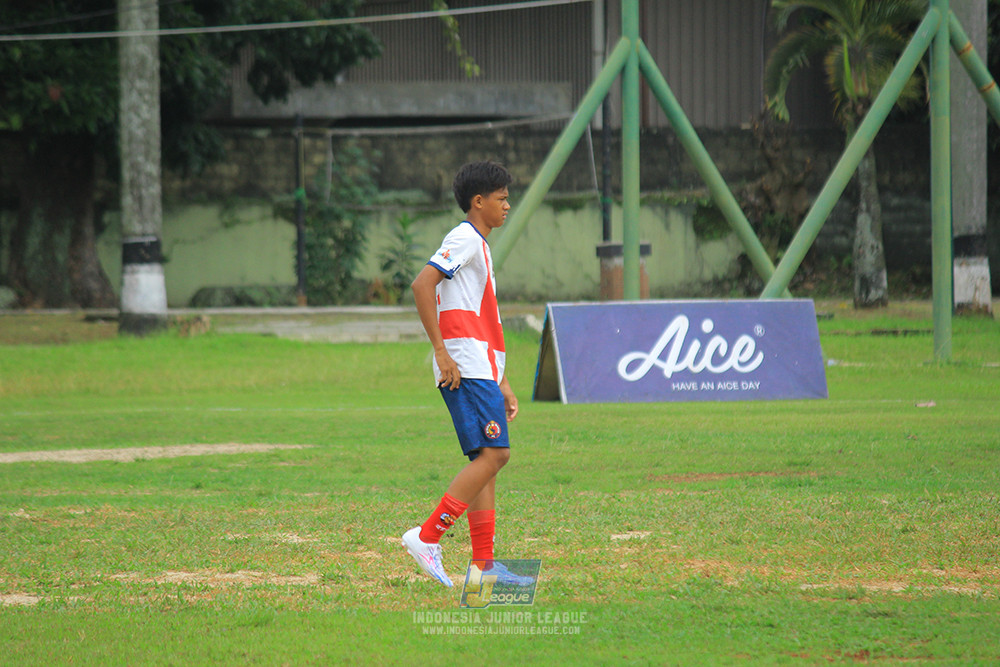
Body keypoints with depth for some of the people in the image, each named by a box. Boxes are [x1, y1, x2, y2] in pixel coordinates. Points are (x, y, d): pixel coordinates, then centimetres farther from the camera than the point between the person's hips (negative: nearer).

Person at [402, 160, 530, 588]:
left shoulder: (479, 247, 25)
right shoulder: (465, 239, -5)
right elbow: (422, 285, -19)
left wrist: (501, 383, 25)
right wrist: (441, 352, -21)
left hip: (480, 371, 10)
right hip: (466, 370, -10)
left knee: (486, 459, 6)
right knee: (493, 454, -17)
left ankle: (483, 564, 4)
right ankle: (427, 538, -19)